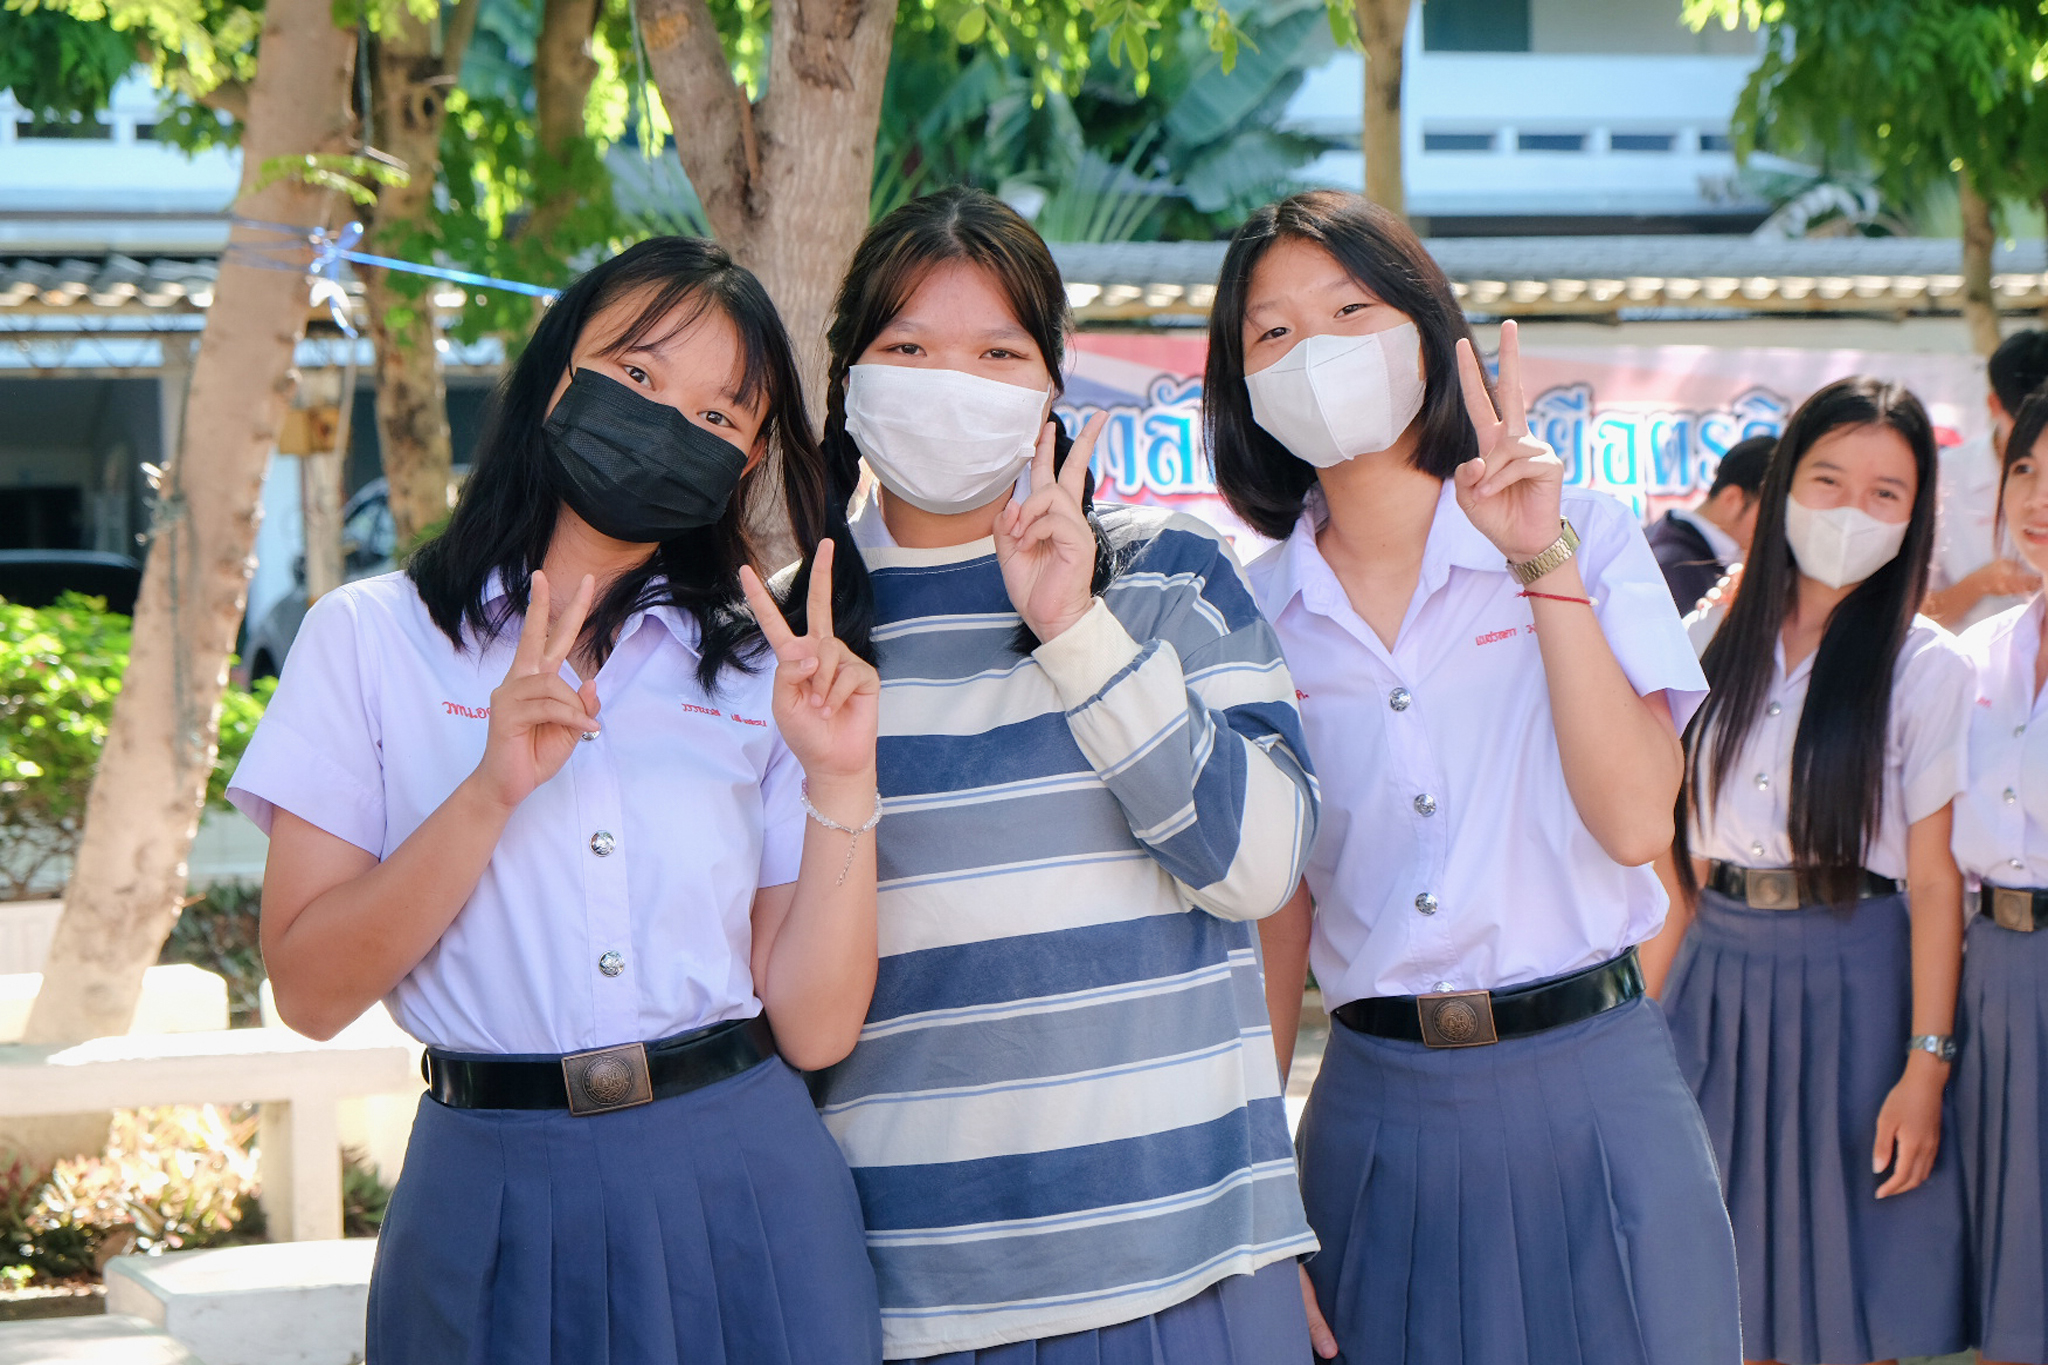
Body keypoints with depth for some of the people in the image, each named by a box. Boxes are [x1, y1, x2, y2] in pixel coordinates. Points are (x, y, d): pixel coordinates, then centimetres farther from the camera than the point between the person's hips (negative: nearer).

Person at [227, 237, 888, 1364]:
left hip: (744, 1196, 2)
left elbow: (813, 1027, 0)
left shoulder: (760, 675, 8)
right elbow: (312, 992, -7)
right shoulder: (372, 638, 3)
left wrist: (841, 783, -10)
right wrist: (492, 792, -16)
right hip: (496, 1196, -2)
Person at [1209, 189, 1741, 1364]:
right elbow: (1271, 910, 7)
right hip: (1380, 1115, 2)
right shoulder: (1256, 615, 5)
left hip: (1593, 1091, -1)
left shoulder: (1584, 533, -1)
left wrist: (1544, 565, -17)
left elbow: (1634, 821, -13)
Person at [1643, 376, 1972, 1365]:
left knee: (1843, 1285, 1)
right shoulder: (1725, 652, 8)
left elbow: (1935, 882, -8)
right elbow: (1688, 854, 11)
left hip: (1850, 980, -4)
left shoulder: (1925, 668, -5)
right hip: (1718, 976, 4)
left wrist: (1924, 1068, -14)